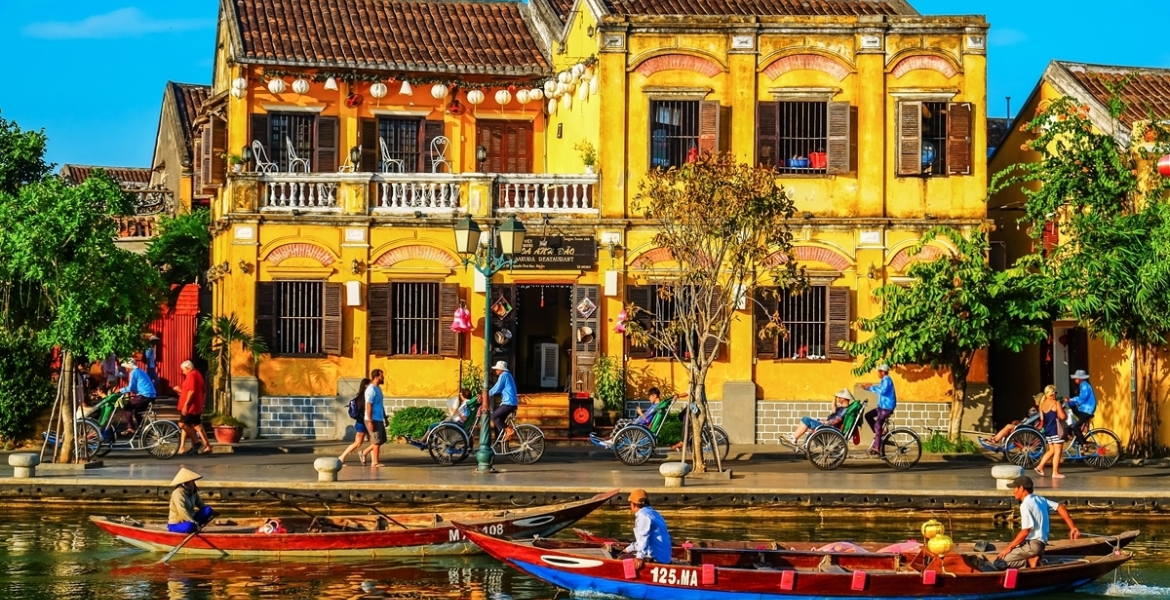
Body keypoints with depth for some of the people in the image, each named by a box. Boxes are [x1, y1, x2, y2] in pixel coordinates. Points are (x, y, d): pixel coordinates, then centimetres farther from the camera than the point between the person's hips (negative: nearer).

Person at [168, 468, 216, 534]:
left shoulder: (193, 492, 7)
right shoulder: (178, 493, -21)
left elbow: (201, 505, 11)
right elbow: (182, 511, -31)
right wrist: (194, 523, -37)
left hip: (189, 520, 9)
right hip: (176, 524, -9)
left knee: (208, 510, -8)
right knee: (190, 526, -42)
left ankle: (194, 527, -11)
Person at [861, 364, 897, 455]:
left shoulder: (887, 380, -16)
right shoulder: (884, 380, 16)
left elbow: (882, 391, -29)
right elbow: (878, 389, 25)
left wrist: (872, 387, -20)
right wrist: (867, 387, 15)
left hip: (887, 407, -11)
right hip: (882, 406, 11)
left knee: (878, 425, -12)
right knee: (868, 416, 15)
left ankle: (876, 448, -12)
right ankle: (878, 433, 15)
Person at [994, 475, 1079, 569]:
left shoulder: (1026, 505, -13)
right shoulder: (1040, 499, 12)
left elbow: (1025, 531, -19)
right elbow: (1060, 508, 9)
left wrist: (1009, 547, -11)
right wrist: (1073, 528, 12)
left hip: (1031, 544, -9)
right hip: (1040, 543, 9)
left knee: (999, 563, -9)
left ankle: (1030, 561, -16)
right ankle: (1031, 559, -1)